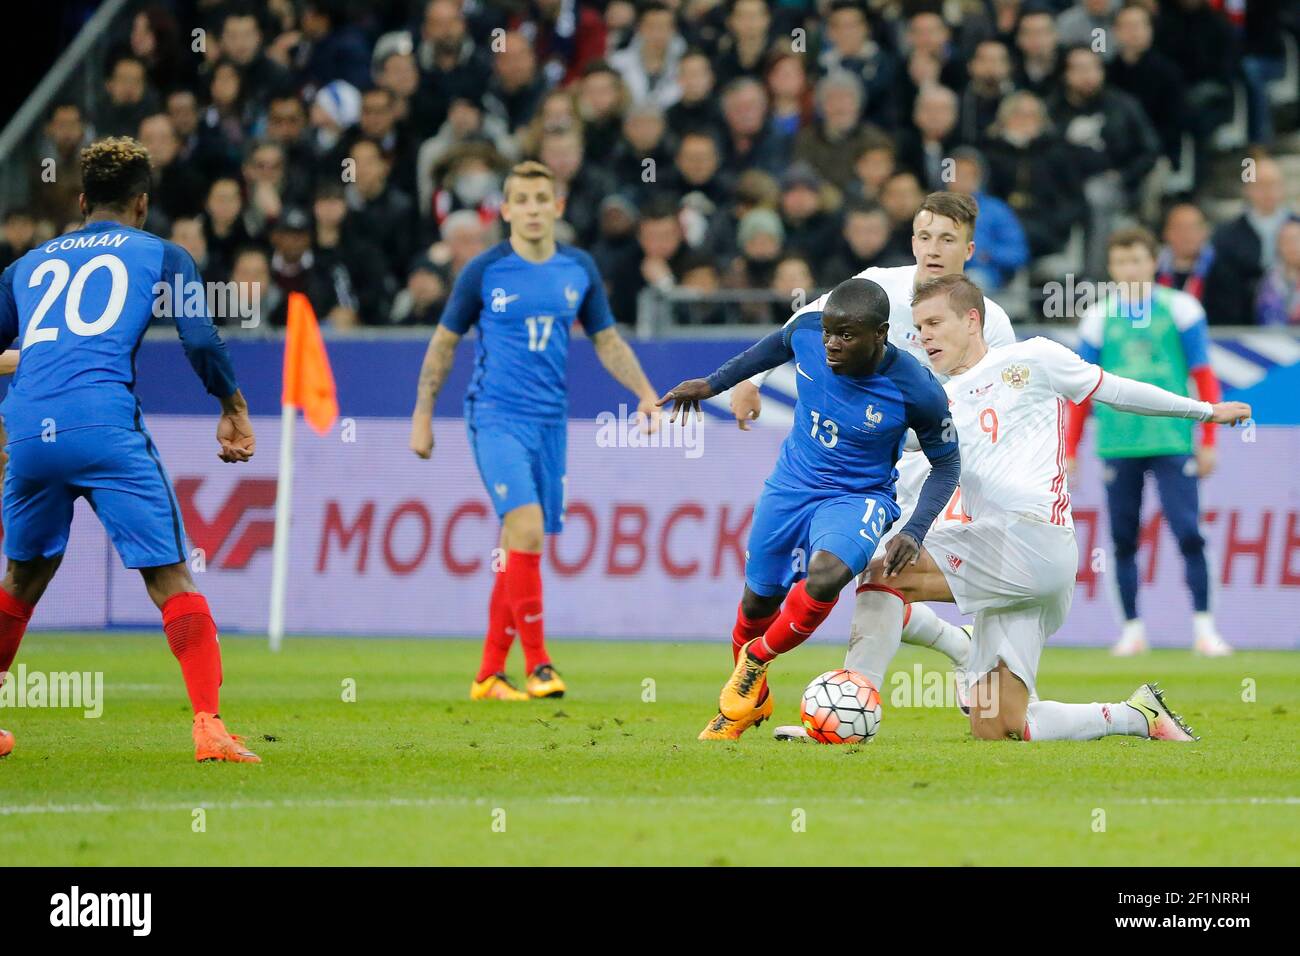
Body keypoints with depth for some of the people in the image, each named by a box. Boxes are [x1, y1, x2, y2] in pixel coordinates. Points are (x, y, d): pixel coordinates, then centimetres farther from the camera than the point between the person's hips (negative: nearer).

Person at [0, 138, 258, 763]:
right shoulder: (161, 255, 14)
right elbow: (201, 342, 2)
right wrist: (234, 410, 18)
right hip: (105, 426, -4)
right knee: (171, 579, -3)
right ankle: (209, 727, -17)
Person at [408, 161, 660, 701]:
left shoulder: (579, 270, 7)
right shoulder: (484, 272, -3)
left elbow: (607, 341, 16)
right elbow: (444, 342, 6)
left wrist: (645, 393, 3)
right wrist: (423, 414, 4)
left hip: (550, 421, 4)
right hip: (496, 417, -4)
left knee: (519, 550, 6)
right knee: (526, 528, -22)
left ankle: (489, 675, 15)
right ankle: (537, 665, -20)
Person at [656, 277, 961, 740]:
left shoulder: (916, 390, -26)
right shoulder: (807, 329, -18)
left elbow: (945, 463, -9)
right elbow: (776, 345, 9)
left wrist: (914, 532, -21)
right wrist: (712, 384, 17)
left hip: (858, 498, -4)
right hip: (790, 486, 4)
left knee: (825, 575, -32)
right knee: (758, 601, 11)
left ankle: (756, 661, -4)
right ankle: (752, 702, 41)